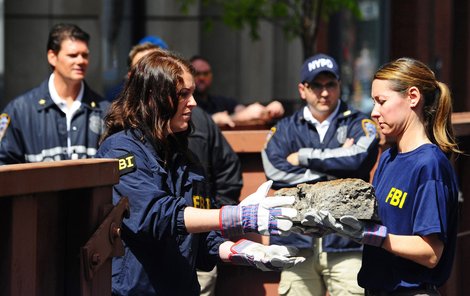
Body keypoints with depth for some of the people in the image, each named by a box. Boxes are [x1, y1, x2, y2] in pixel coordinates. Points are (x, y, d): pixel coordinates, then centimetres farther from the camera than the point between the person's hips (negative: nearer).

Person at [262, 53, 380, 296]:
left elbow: (359, 157, -12)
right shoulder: (286, 128, 14)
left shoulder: (358, 124, 10)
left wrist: (304, 157, -2)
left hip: (346, 240, -1)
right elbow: (274, 171, -4)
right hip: (298, 241, 2)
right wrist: (335, 164, -5)